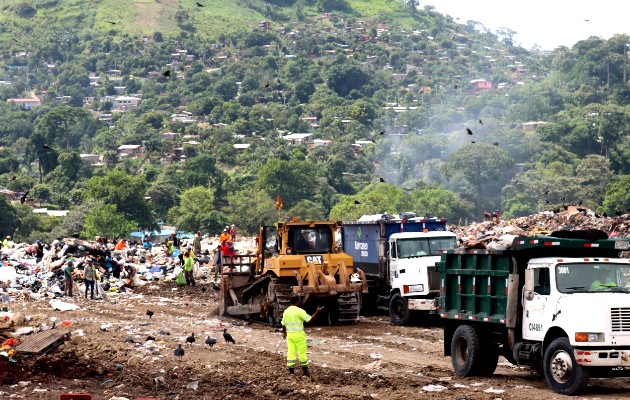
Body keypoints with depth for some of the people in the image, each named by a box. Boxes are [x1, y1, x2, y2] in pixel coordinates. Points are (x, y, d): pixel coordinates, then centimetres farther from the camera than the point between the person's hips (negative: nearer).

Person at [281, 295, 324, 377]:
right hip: (299, 334, -5)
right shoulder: (299, 311, -14)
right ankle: (305, 370, 12)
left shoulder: (286, 312, 4)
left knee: (291, 352, 6)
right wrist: (317, 312, -6)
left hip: (289, 334, 5)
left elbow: (283, 324, 12)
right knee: (302, 353, 5)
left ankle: (291, 370, 5)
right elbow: (310, 319, -15)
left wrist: (284, 333, 28)